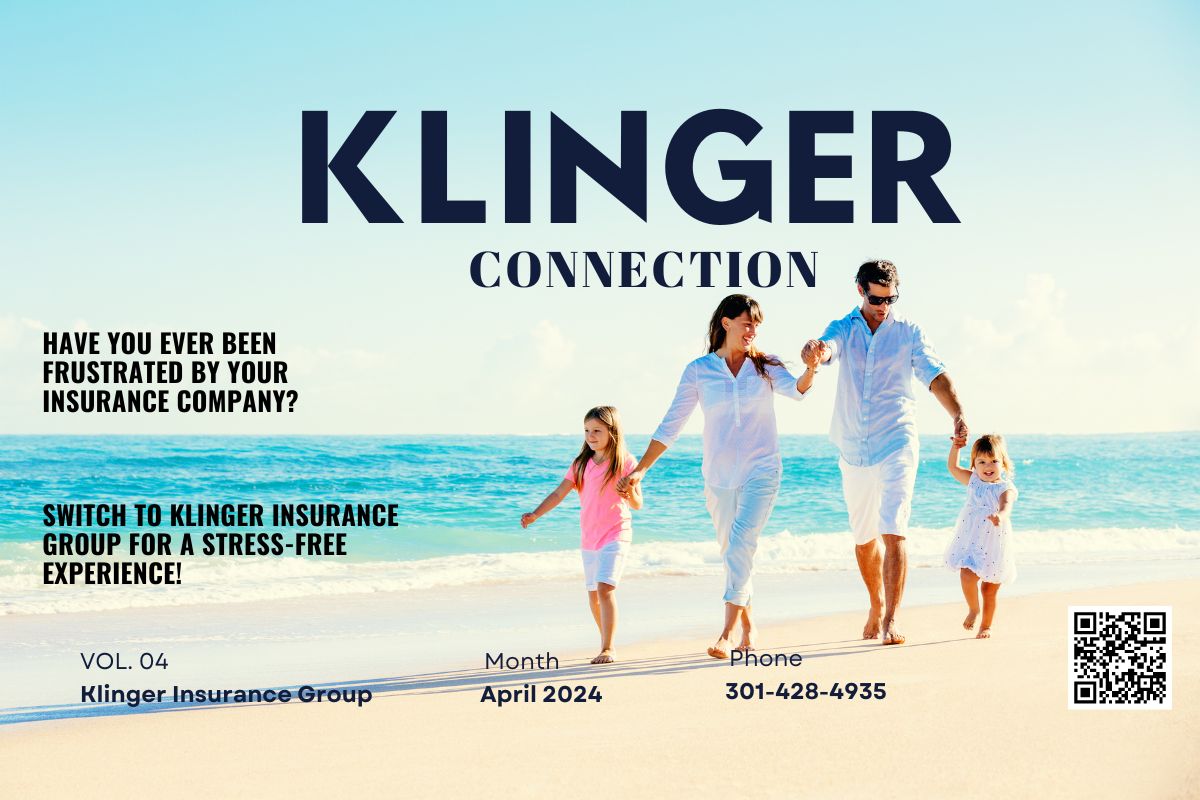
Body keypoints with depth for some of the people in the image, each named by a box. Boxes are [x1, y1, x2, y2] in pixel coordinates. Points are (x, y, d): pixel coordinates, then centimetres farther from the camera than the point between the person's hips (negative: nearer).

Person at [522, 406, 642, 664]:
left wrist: (629, 493, -30)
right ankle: (607, 643, 28)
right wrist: (535, 514, -9)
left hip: (615, 535, -6)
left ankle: (607, 649, -20)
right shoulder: (581, 464, 6)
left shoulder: (625, 462, -7)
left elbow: (637, 504, -7)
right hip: (588, 538, 6)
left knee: (605, 587, -20)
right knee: (593, 594, 11)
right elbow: (560, 493, 3)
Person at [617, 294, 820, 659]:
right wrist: (640, 469, -1)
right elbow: (670, 426, 4)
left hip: (761, 471, -2)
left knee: (740, 547, -16)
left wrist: (810, 369, -40)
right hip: (719, 475, 2)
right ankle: (747, 628, 24)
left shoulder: (765, 366, 3)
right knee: (731, 552, 9)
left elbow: (794, 390, -17)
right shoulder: (699, 370, 2)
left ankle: (726, 636, -19)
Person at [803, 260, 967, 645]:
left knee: (894, 533, -15)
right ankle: (876, 606, 35)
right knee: (864, 538, 15)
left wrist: (957, 414, -26)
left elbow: (935, 375, -8)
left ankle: (891, 620, -17)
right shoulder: (843, 329, 5)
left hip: (896, 447, -3)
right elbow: (828, 348, -17)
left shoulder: (908, 333, 3)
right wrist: (817, 351, -43)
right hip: (853, 451, 3)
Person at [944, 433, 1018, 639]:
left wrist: (1000, 516, -52)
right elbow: (953, 468, 17)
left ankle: (986, 625, 23)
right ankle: (973, 609, 10)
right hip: (970, 542, 3)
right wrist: (955, 447, 3)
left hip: (994, 545, -3)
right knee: (967, 576, -17)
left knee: (990, 590, 6)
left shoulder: (1006, 488, -10)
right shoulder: (973, 481, 5)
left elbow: (1006, 505, -30)